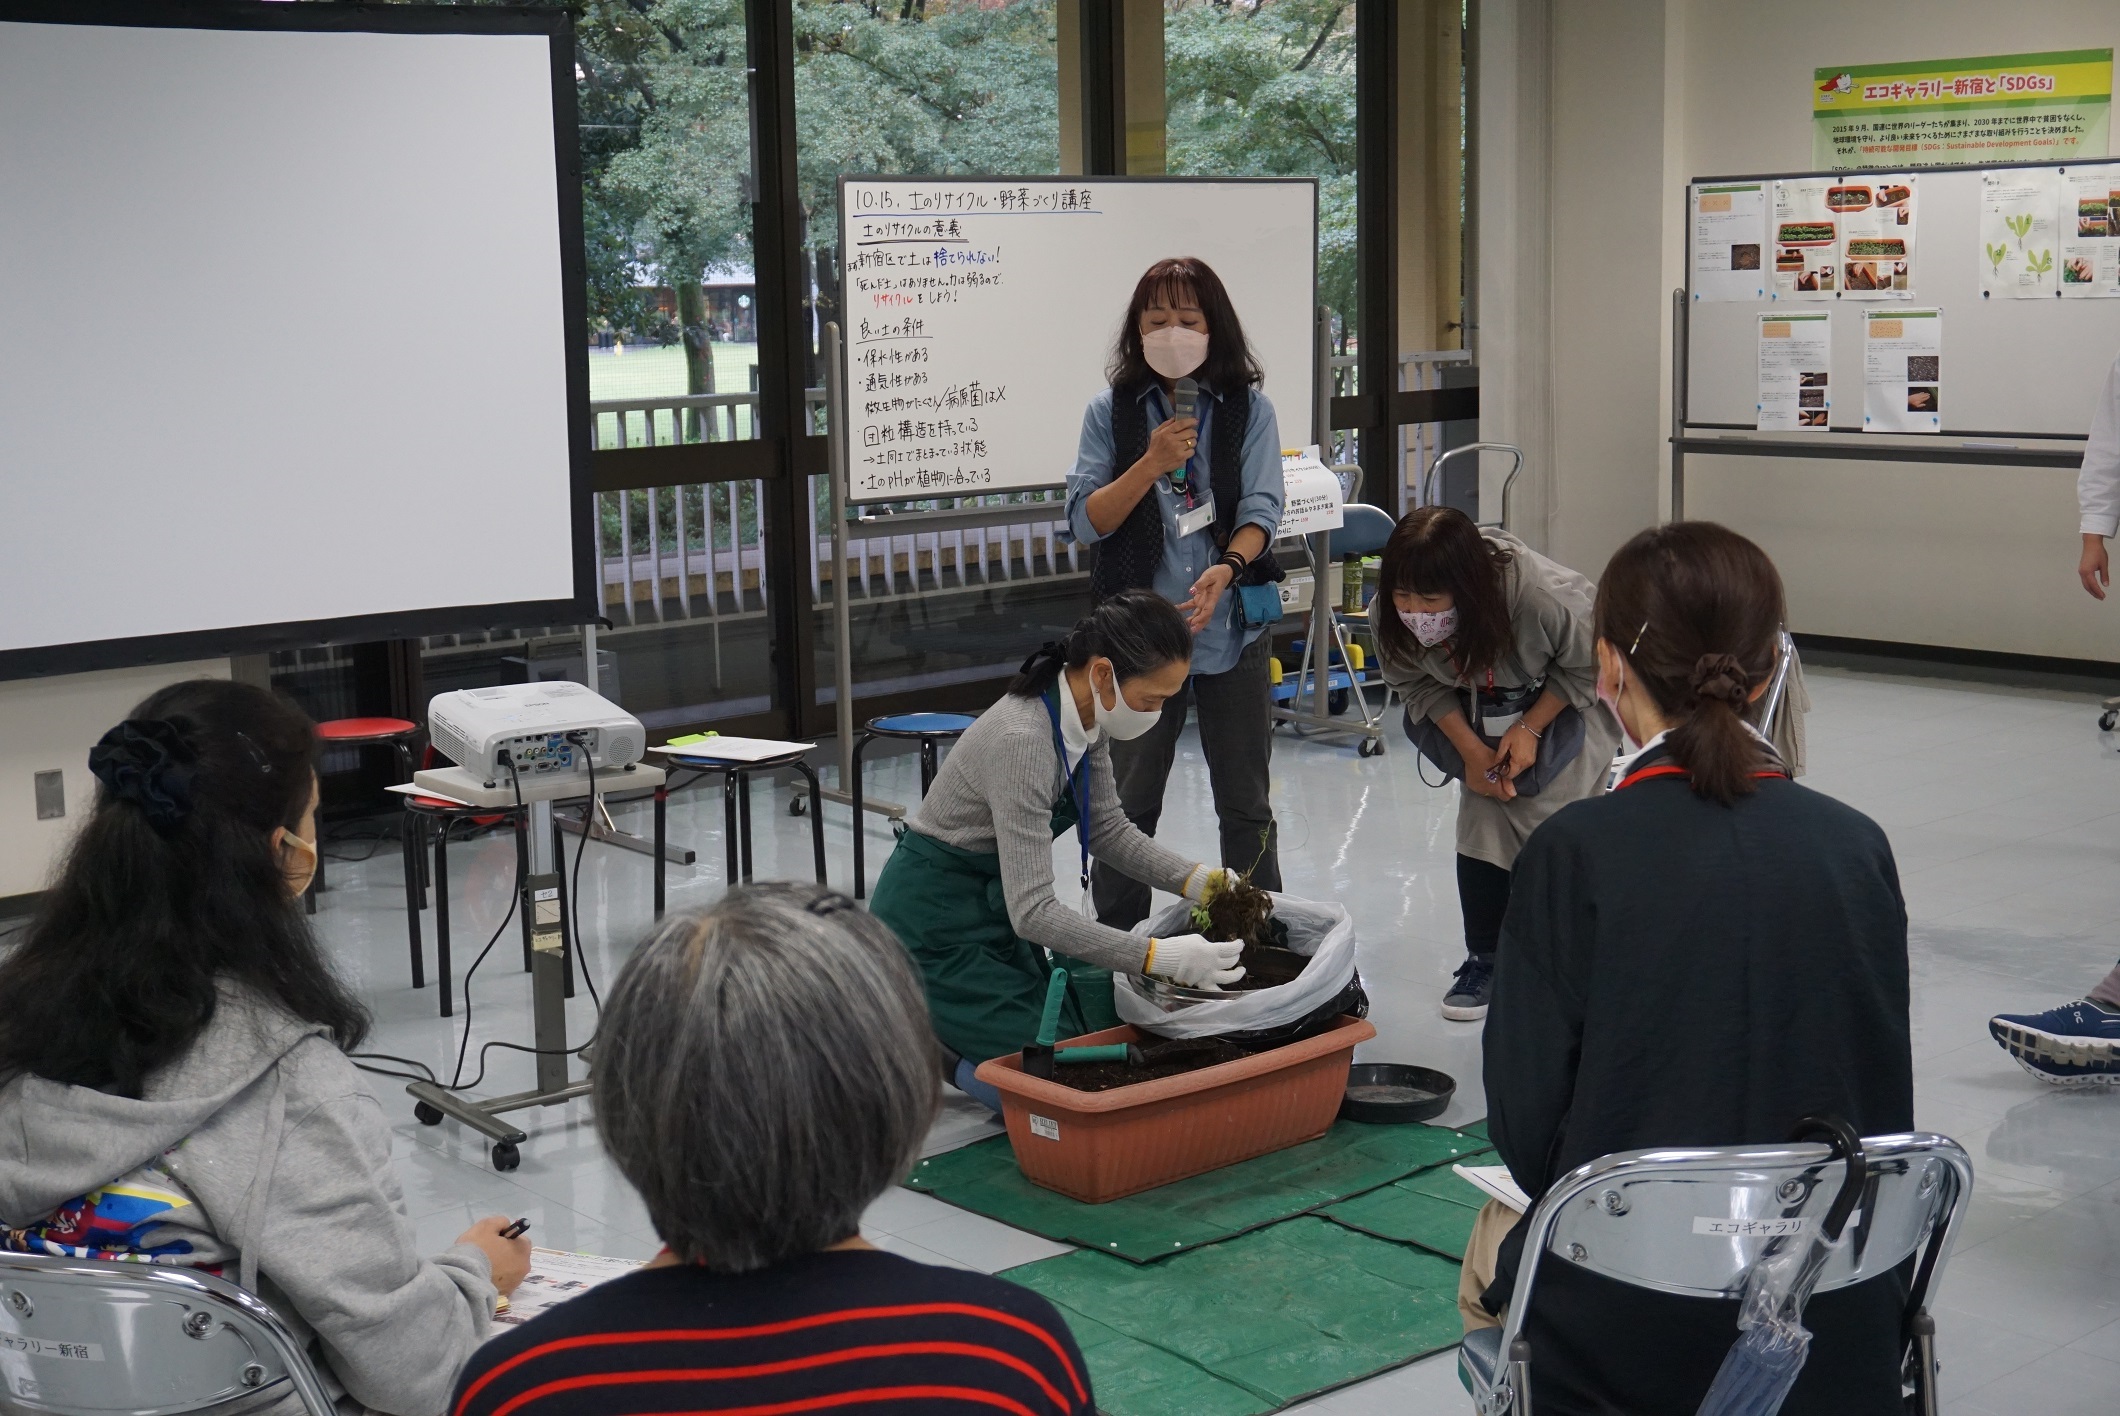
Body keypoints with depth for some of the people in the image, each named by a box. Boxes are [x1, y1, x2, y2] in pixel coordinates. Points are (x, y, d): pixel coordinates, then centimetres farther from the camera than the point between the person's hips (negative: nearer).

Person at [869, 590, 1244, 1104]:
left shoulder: (1087, 714, -6)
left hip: (991, 908, 9)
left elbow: (1107, 829, 7)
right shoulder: (1022, 740, -32)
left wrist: (1200, 881, -7)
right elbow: (1033, 911, -33)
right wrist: (1158, 957, -36)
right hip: (934, 929, -9)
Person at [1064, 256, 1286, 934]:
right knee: (1128, 802, 7)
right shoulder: (1111, 412, 2)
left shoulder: (1248, 409, 2)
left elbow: (1261, 510, -6)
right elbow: (1085, 520, -4)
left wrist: (1228, 566, -26)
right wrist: (1152, 463, -17)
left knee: (1246, 803, 10)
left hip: (1231, 629, 0)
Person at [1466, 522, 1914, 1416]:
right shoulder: (1858, 847, -5)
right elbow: (1886, 1105, 3)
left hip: (1633, 1321, -4)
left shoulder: (1576, 852, -16)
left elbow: (1527, 1121, -10)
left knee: (1496, 1245, 29)